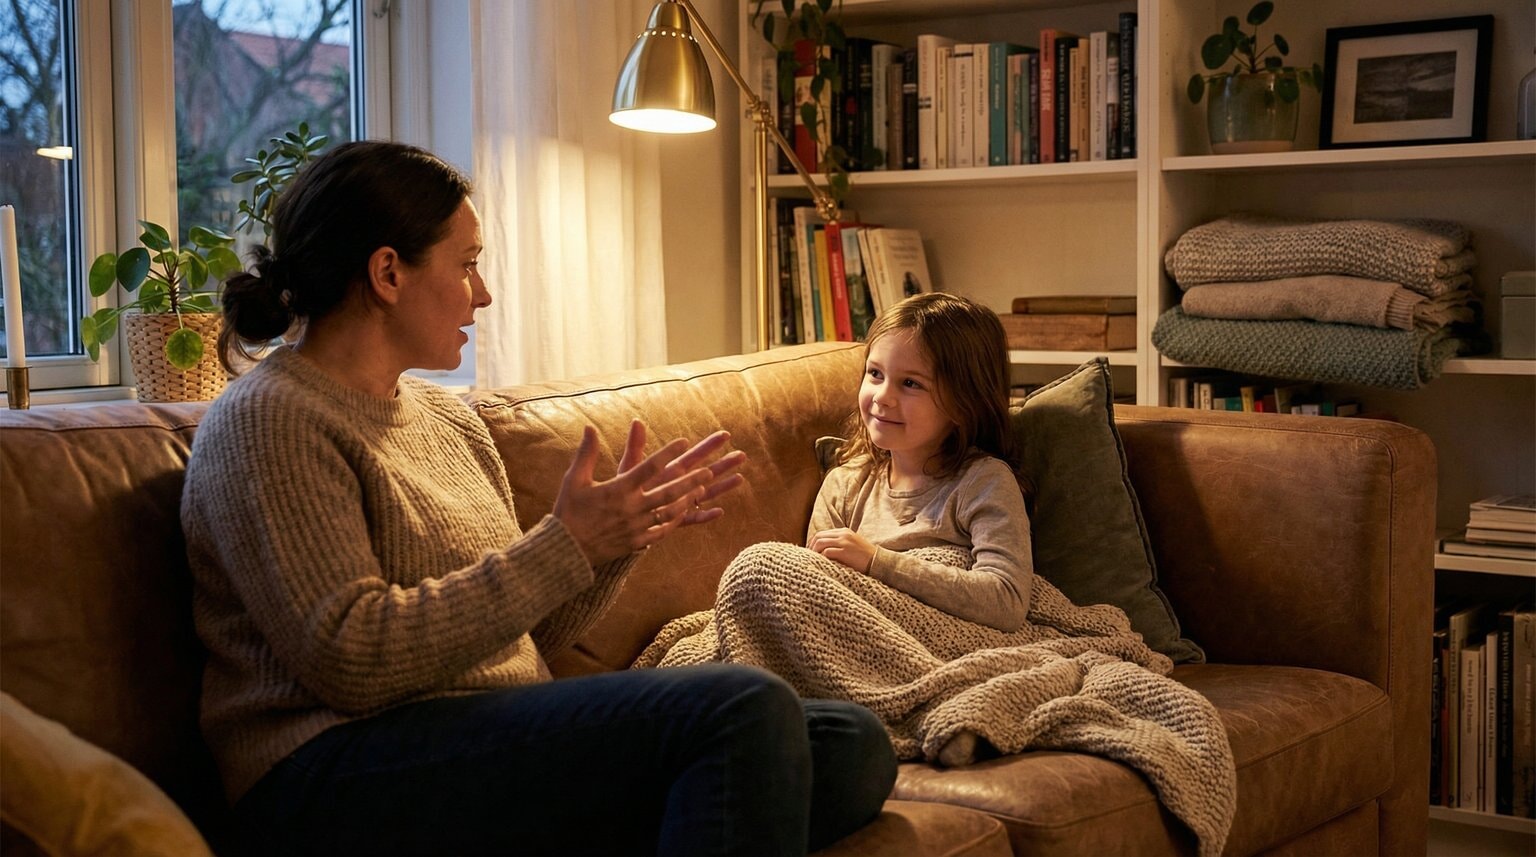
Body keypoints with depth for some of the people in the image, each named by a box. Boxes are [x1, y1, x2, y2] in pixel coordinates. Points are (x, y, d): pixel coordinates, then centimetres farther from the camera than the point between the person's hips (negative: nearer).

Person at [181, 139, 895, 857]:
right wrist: (566, 545, -17)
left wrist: (626, 528, 4)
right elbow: (350, 659, -18)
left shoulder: (445, 416, 20)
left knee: (850, 744, -8)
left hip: (499, 754, 9)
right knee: (743, 711, -26)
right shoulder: (267, 422, -6)